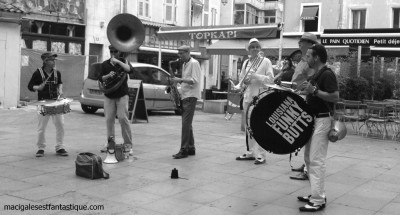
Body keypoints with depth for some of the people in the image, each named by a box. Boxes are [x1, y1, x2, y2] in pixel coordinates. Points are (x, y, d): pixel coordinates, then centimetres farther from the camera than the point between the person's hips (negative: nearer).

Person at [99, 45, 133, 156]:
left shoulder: (123, 61, 4)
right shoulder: (105, 64, 10)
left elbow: (130, 70, -16)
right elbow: (101, 79, 8)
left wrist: (118, 62, -20)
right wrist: (108, 75, -11)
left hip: (122, 95, -3)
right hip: (109, 96, 3)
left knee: (123, 118, -10)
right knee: (109, 119, 3)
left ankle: (128, 145, -6)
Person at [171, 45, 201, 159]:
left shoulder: (194, 63, -9)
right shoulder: (184, 64, 19)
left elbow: (195, 80, -18)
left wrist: (180, 79, -21)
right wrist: (178, 81, 6)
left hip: (191, 96, -9)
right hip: (184, 97, 9)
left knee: (186, 123, -12)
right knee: (187, 124, 10)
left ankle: (184, 150, -11)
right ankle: (191, 148, 16)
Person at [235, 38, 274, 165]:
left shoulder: (265, 61, -1)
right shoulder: (246, 63, 15)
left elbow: (271, 79, -8)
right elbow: (241, 78, 20)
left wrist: (256, 76, -18)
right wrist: (245, 81, -3)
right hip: (248, 96, 6)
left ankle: (261, 155, -3)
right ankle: (250, 152, 19)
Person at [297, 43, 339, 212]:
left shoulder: (327, 74, -14)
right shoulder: (315, 75, 16)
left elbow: (335, 97, -22)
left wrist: (314, 90, -26)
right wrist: (307, 90, 9)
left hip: (322, 120, -10)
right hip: (312, 119, 10)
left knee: (316, 160, -10)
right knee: (309, 158, 15)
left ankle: (318, 200, -5)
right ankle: (317, 193, 24)